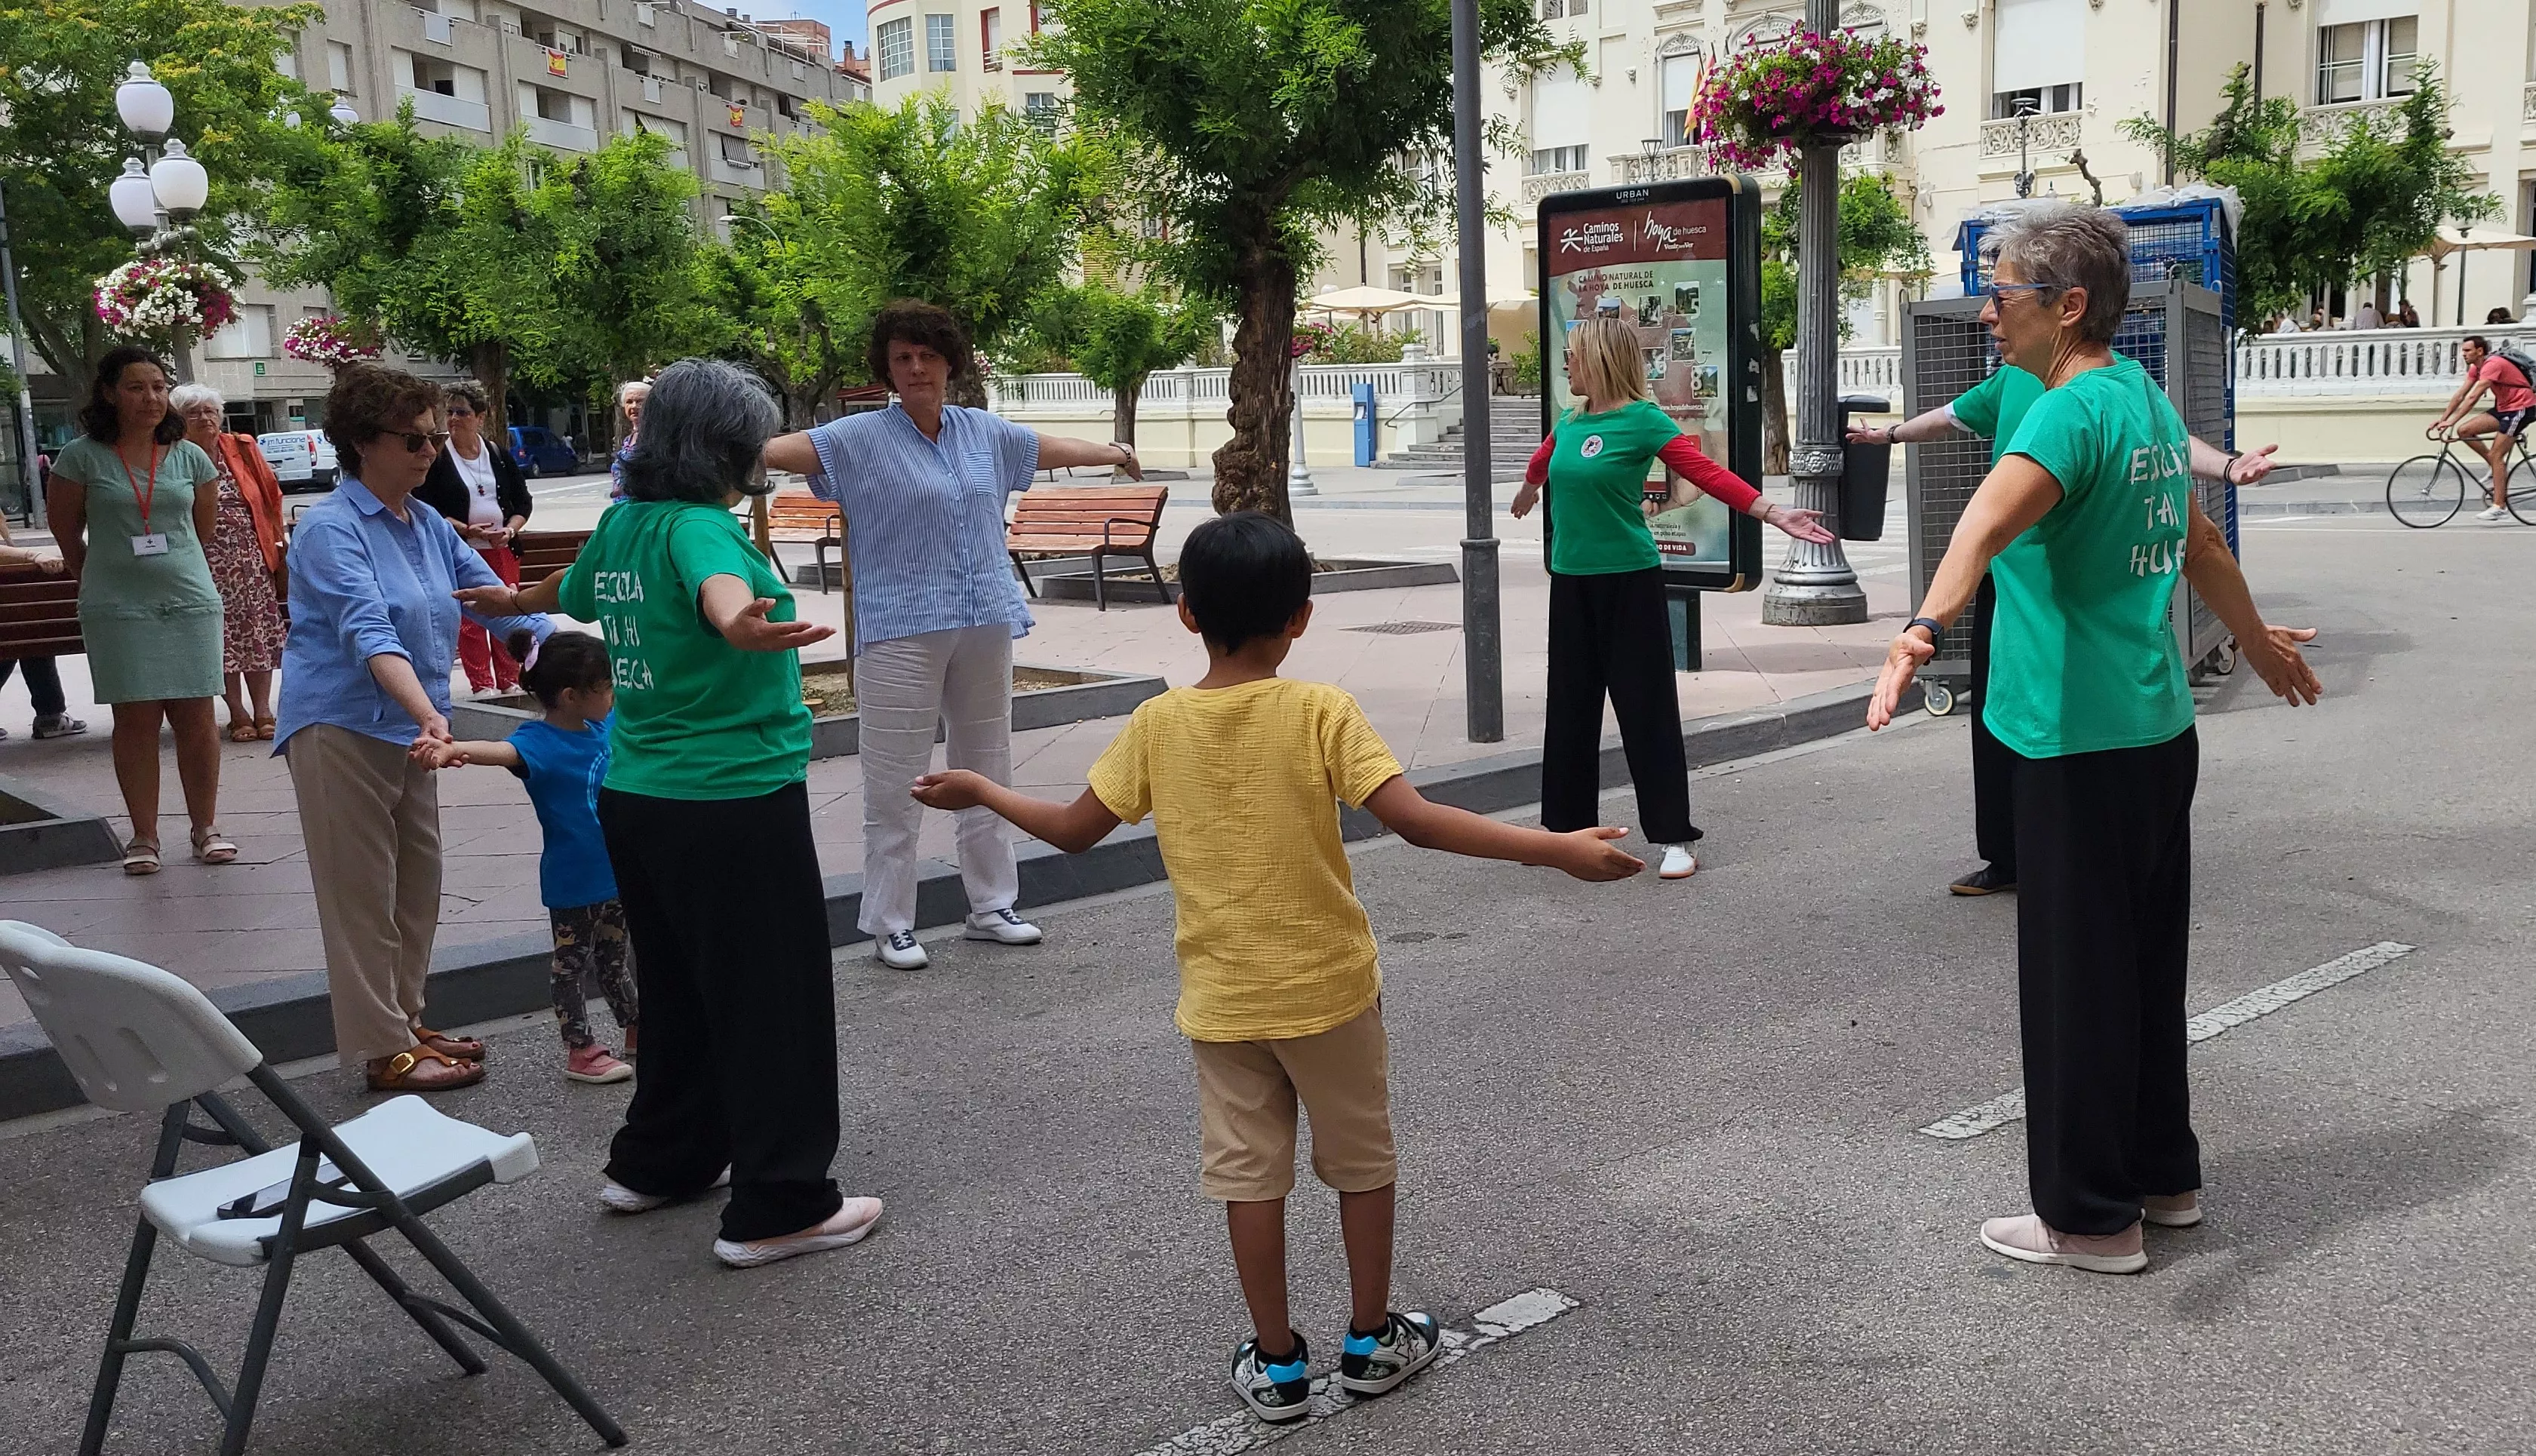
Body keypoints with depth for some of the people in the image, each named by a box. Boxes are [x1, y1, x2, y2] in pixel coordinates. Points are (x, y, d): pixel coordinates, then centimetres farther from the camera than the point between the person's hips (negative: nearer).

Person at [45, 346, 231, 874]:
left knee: (196, 715, 2)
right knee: (136, 719, 0)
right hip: (116, 612, -2)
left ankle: (205, 827, 13)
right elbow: (67, 534, 9)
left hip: (190, 603, 2)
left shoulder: (190, 457, 5)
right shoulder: (82, 457, -2)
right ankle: (144, 836, 9)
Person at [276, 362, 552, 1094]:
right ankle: (382, 1050, 7)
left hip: (408, 731, 8)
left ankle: (405, 1022, 28)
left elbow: (498, 602, 9)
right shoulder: (330, 529, -15)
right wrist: (430, 715, -41)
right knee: (363, 895, 0)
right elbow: (368, 633, -28)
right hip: (342, 727, -8)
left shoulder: (430, 525, 8)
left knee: (417, 888, 14)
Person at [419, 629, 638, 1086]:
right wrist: (457, 749, -66)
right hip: (571, 881, -7)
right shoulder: (540, 741, -24)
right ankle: (579, 1051, 18)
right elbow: (505, 751, -45)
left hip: (613, 873, 7)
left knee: (612, 958, 23)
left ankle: (635, 1030, 38)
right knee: (572, 964, 8)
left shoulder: (602, 727, 0)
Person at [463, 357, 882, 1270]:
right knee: (770, 1000, -1)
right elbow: (715, 582, -41)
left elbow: (574, 590, 29)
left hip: (638, 794, 9)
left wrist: (514, 601, 52)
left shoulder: (623, 522, 8)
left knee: (679, 988, 22)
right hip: (736, 797, -9)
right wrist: (740, 625, -64)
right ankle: (777, 1208, 5)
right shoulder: (699, 526, -17)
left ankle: (660, 1161, 35)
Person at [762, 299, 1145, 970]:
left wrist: (1111, 452, 43)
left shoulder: (984, 432, 10)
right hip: (901, 632, -5)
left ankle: (991, 904, 27)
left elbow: (1049, 447, 28)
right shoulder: (862, 438, -6)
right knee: (895, 785, -1)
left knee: (987, 772, 14)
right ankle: (891, 924, 10)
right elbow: (783, 449, -18)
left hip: (985, 627, 5)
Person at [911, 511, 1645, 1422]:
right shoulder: (1320, 712, -15)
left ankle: (1277, 1364, 22)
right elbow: (1416, 822, -24)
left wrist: (980, 792, 19)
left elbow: (1074, 831, 1)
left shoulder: (1157, 724, -6)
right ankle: (1371, 1340, 29)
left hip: (1221, 999, 2)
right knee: (1363, 1162, 17)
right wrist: (1559, 849, -23)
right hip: (1327, 987, -2)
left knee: (1248, 1176, 12)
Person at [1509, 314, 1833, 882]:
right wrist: (1528, 490, 50)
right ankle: (1565, 821, 24)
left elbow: (1708, 473, -18)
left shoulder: (1643, 419, -11)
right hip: (1571, 579, 6)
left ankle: (1673, 837, 4)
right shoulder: (1570, 423, 7)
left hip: (1628, 579, -6)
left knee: (1646, 705, -3)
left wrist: (1774, 512, -28)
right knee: (1571, 702, 12)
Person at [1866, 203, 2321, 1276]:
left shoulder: (2075, 411, -16)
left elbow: (1990, 519, -37)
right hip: (2159, 733, 9)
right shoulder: (2149, 402, 13)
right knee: (2147, 971, 19)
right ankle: (2165, 1176, 32)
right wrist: (2258, 643, 41)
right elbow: (2199, 545, 27)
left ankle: (2091, 1219, 12)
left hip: (2080, 745, -9)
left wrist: (1926, 625, -52)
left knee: (2075, 984, 1)